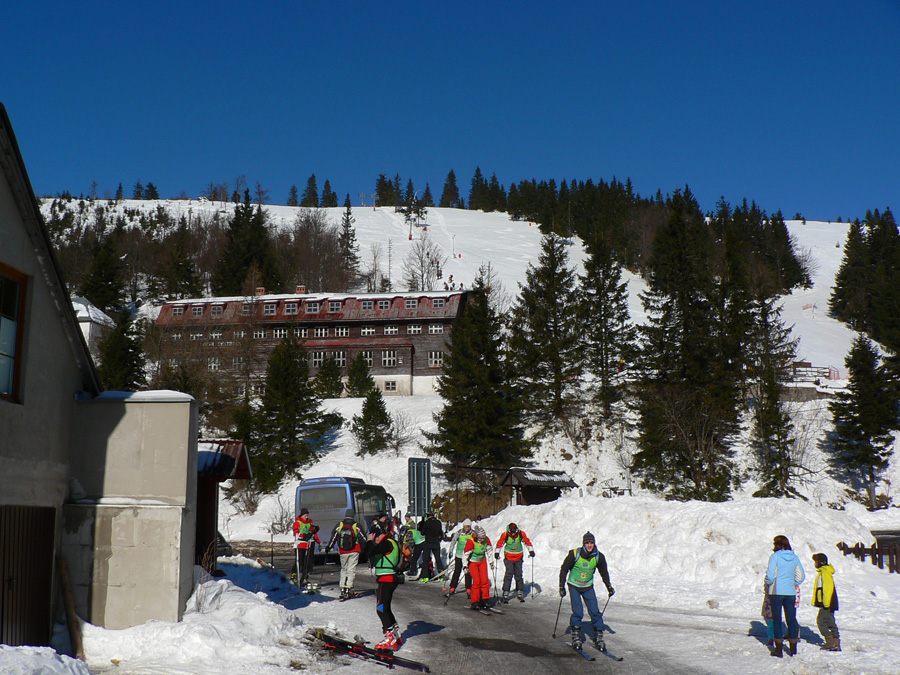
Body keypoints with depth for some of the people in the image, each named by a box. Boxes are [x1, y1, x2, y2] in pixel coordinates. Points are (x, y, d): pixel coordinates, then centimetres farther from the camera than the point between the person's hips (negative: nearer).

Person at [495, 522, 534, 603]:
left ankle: (520, 593, 14)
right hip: (508, 557, -2)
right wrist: (497, 552, -2)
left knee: (519, 575, 4)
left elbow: (527, 542, 3)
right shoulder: (505, 535, -16)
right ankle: (506, 594, -8)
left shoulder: (521, 534, -13)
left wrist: (531, 551, 4)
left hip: (518, 558, 2)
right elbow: (500, 543, -1)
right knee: (509, 574, -11)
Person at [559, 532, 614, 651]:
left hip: (588, 587, 3)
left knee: (595, 612, -5)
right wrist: (561, 586, -7)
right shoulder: (574, 554, -19)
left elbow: (604, 572, 10)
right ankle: (576, 635, 5)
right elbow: (564, 569, -6)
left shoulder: (599, 557, -10)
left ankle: (598, 637, 6)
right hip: (574, 586, -3)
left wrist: (609, 586, 11)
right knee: (578, 612, -12)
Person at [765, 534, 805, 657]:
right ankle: (793, 649, 15)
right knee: (791, 619, 11)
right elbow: (801, 576, 7)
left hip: (776, 592, -4)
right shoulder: (795, 557, 4)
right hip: (791, 592, 4)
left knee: (777, 619, 3)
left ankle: (779, 649, 3)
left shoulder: (775, 556, -9)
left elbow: (770, 576, -13)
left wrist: (767, 584, 6)